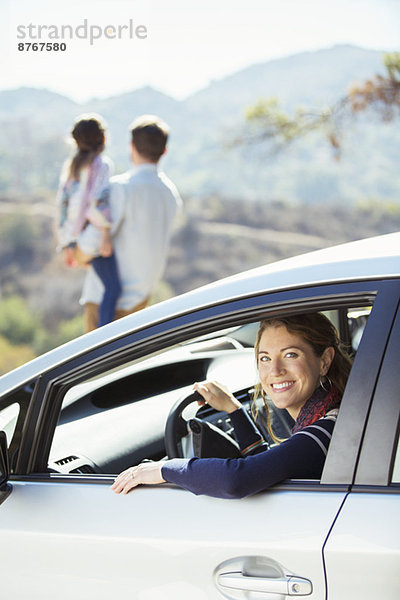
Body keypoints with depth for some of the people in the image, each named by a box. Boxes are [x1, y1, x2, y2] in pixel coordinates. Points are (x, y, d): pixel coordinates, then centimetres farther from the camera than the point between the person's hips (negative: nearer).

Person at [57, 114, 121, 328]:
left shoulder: (70, 167, 14)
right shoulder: (101, 164, -7)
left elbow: (63, 203, 12)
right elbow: (99, 200, -20)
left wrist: (67, 246, 14)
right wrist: (105, 235, -19)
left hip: (75, 238, 8)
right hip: (93, 236, -8)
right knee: (112, 287, -14)